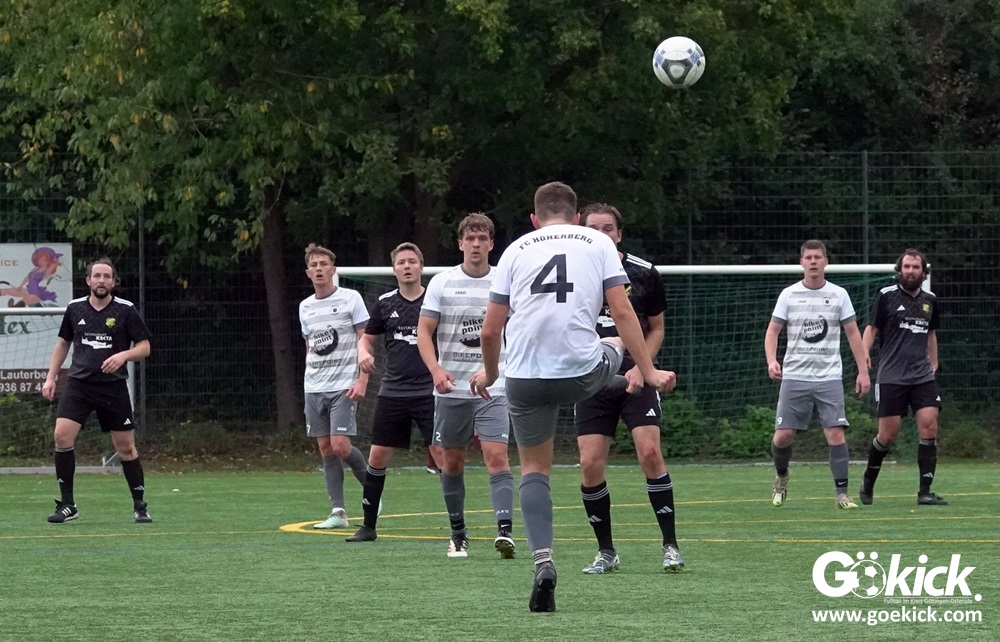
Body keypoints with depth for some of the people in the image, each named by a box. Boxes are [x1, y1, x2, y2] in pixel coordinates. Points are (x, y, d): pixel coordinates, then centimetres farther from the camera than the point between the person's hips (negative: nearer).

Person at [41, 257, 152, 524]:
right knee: (62, 436, -15)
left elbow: (144, 347, 1)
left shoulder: (126, 310, -3)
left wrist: (123, 355, -19)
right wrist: (51, 377, 13)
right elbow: (63, 343, 19)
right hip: (79, 384, 2)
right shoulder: (75, 309, 6)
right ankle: (67, 504, -5)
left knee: (126, 447, 1)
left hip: (113, 387, -2)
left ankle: (140, 506, 17)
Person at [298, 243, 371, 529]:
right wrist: (310, 382, 16)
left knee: (340, 445, -15)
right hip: (314, 388, 5)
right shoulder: (305, 307, 13)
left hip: (344, 386, -5)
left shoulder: (350, 299, -3)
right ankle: (338, 513, 1)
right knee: (325, 449, 1)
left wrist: (362, 380, -14)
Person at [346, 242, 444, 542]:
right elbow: (367, 337, 18)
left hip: (428, 391, -3)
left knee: (441, 454, -10)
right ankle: (369, 526, 15)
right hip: (393, 391, 3)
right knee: (378, 455, 4)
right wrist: (365, 354, -4)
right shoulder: (385, 303, 7)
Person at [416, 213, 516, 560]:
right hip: (451, 389, 1)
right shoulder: (442, 282, 2)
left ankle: (505, 531, -24)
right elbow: (424, 331, 1)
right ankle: (458, 535, 20)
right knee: (452, 462, 8)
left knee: (497, 456, -15)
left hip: (492, 387, -1)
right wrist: (436, 370, -15)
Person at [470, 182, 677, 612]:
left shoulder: (516, 250, 13)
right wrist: (649, 372, 3)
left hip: (525, 376, 1)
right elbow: (622, 313, 0)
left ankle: (543, 562, -3)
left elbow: (490, 330, 11)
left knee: (534, 468, 13)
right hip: (583, 372, -1)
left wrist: (489, 373, 29)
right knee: (616, 347, 33)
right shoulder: (598, 243, 9)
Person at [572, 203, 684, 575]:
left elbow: (656, 328, 10)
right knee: (590, 464, -8)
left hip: (635, 379, -1)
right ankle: (606, 552, 8)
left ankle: (670, 545, -7)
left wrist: (641, 367, -5)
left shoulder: (643, 274, 1)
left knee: (649, 451, -17)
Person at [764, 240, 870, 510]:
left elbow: (853, 333, 9)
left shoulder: (838, 295, 5)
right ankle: (781, 477, 27)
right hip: (795, 376, 0)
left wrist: (862, 371, 3)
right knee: (783, 435, -2)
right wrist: (771, 360, -14)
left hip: (829, 377, 0)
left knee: (835, 433, -11)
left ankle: (841, 493, -6)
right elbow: (772, 330, 5)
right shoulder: (789, 295, 3)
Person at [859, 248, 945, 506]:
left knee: (929, 427, -11)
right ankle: (868, 481, 24)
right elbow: (872, 329, 2)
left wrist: (934, 364, 22)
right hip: (891, 376, -3)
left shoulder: (930, 300, 12)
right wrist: (863, 358, -11)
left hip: (922, 376, 3)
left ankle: (925, 492, -7)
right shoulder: (886, 296, -1)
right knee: (888, 434, -2)